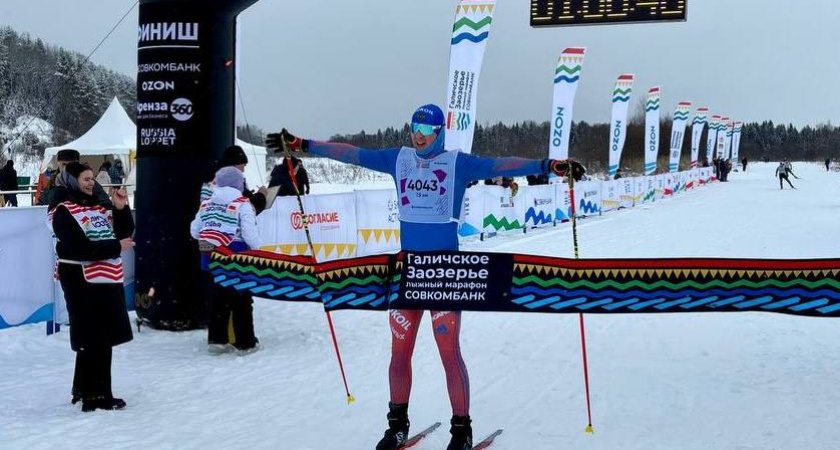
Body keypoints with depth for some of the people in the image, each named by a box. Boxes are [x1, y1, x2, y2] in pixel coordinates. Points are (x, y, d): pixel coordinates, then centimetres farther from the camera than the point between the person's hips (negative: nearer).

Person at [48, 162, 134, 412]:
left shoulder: (98, 205, 14)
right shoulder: (64, 210, -8)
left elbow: (123, 232, 14)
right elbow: (78, 247, -20)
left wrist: (121, 208, -1)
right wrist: (115, 247, -16)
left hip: (108, 278, 8)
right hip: (82, 280, -8)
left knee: (104, 339, 13)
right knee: (95, 340, -5)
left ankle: (84, 390, 26)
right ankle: (95, 395, 2)